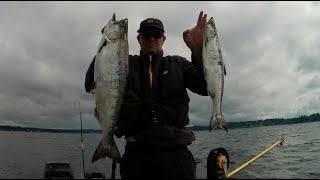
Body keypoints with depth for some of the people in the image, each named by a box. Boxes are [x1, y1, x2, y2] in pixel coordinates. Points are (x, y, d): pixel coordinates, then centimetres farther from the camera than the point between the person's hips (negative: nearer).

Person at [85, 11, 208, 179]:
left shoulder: (177, 64, 9)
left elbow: (207, 87, -4)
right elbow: (91, 85, -4)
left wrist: (198, 50, -20)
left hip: (175, 152, 1)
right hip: (137, 154, 0)